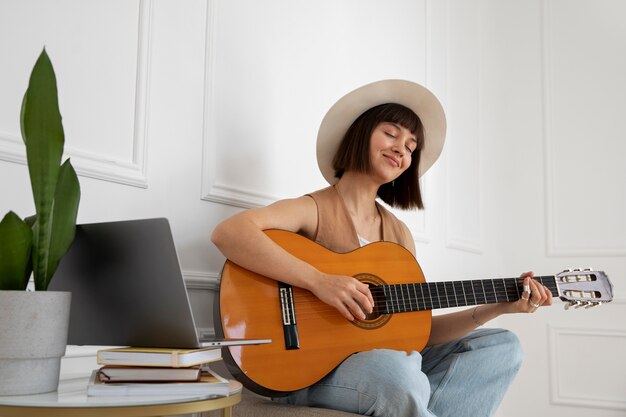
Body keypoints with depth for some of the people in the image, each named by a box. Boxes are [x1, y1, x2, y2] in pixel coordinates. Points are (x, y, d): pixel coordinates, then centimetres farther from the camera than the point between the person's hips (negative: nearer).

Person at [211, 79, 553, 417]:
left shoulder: (398, 233, 10)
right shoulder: (313, 210, -8)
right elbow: (227, 233, -27)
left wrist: (497, 307, -2)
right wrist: (319, 281, -33)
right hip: (312, 373, -7)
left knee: (502, 346, 4)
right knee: (394, 369, -38)